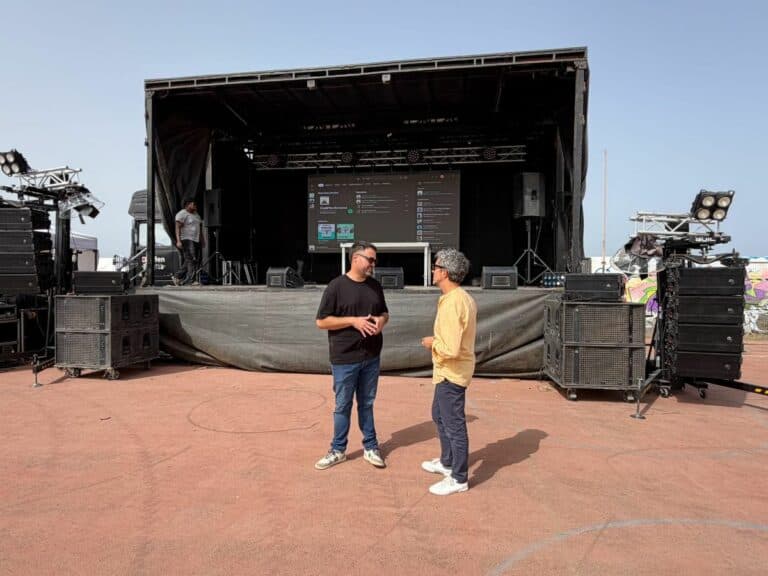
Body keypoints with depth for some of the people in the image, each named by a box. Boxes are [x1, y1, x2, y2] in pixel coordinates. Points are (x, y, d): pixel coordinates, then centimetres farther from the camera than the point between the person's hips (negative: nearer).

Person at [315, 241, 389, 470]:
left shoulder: (375, 285, 6)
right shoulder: (337, 286, -10)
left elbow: (385, 313, 18)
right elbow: (321, 321, -11)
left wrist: (381, 320, -6)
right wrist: (353, 321, -20)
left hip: (371, 357, 4)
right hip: (345, 359, -4)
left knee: (367, 404, 16)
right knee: (343, 406, 8)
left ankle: (370, 447, 28)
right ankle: (338, 450, 24)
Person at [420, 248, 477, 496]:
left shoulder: (452, 304, -26)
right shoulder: (464, 297, 5)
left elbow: (450, 349, -30)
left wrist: (432, 343, -13)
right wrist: (438, 340, 6)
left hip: (451, 373, -10)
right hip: (448, 372, 10)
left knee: (454, 425, 4)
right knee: (439, 415, 25)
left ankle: (459, 479, 19)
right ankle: (447, 462, 42)